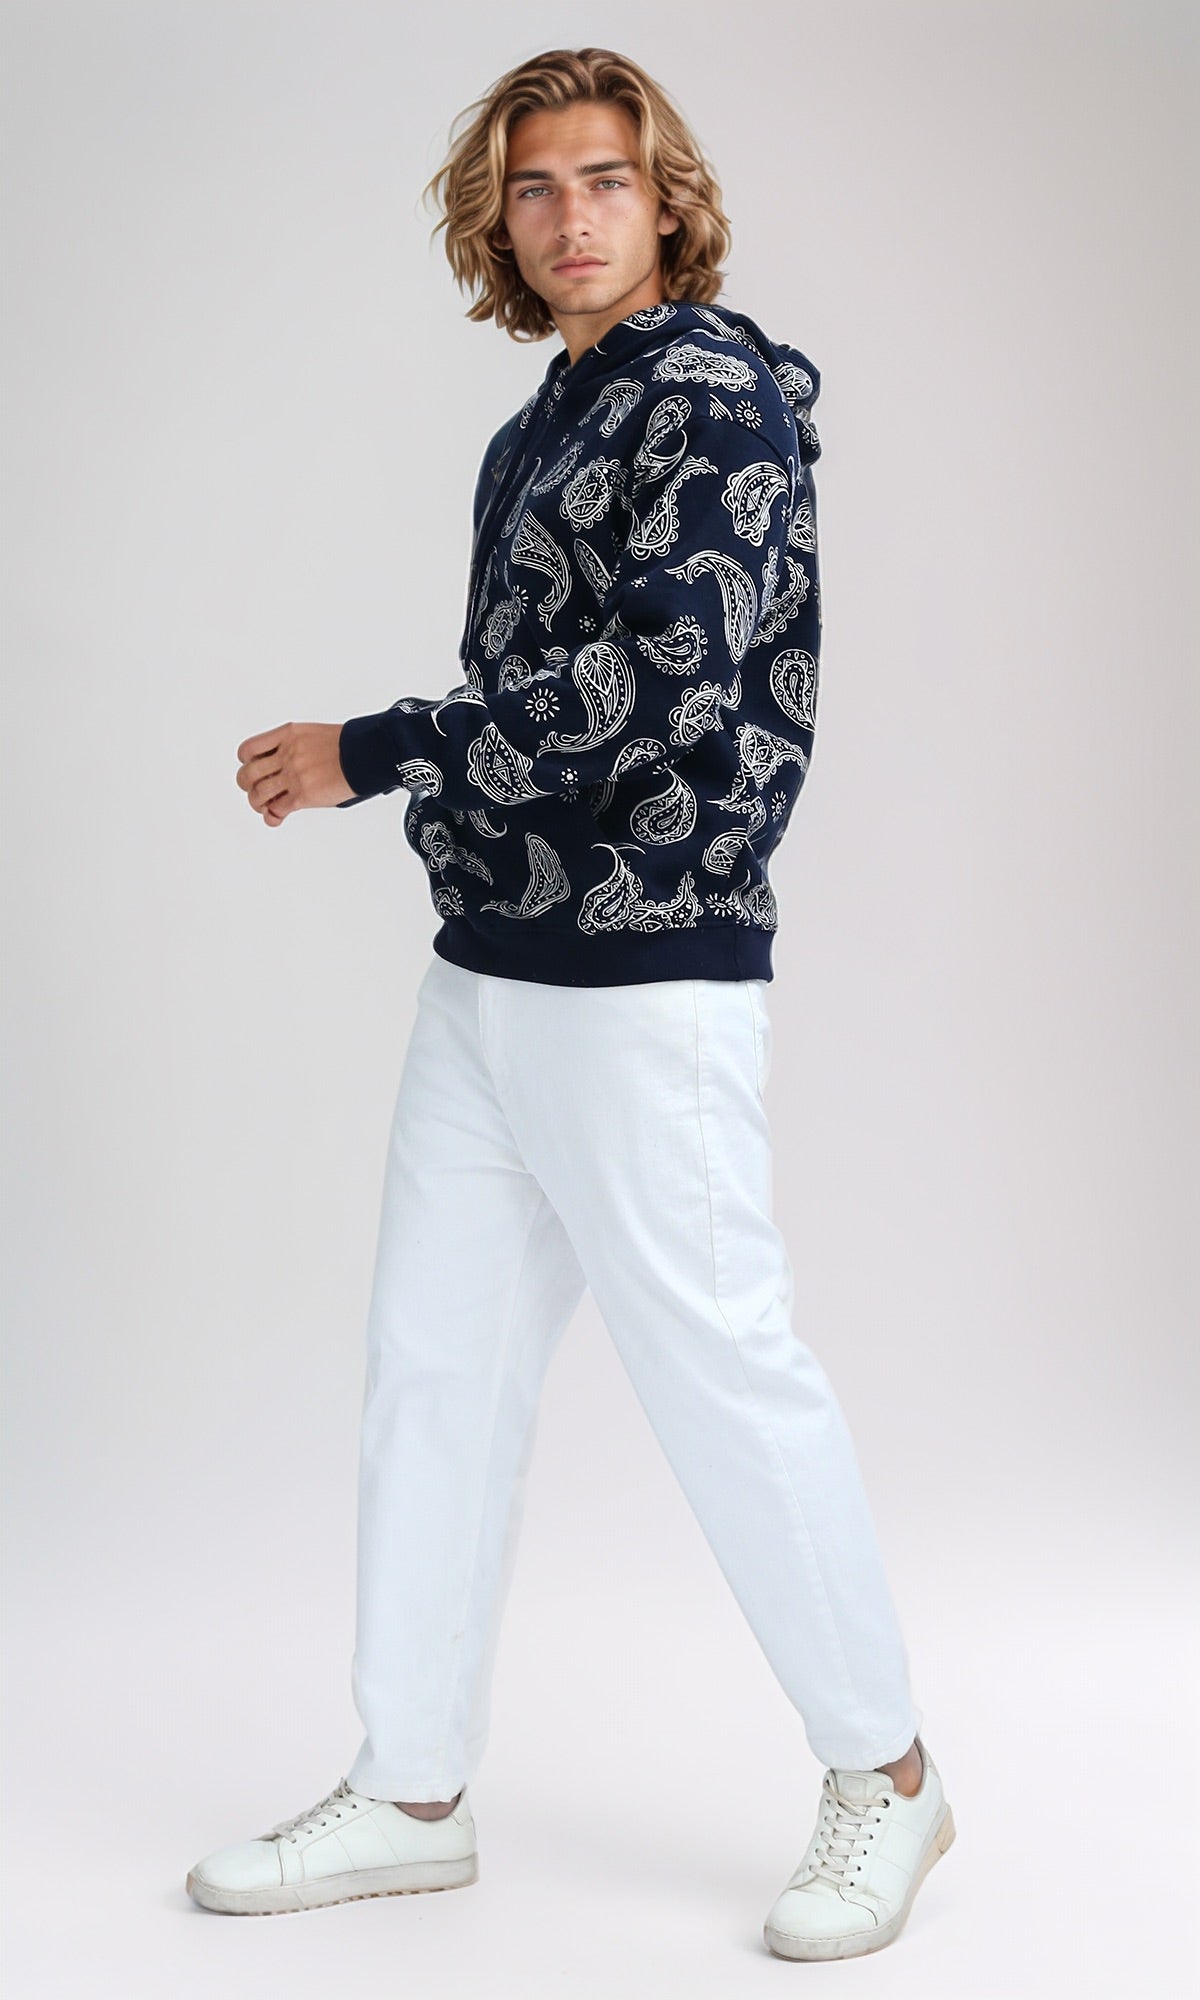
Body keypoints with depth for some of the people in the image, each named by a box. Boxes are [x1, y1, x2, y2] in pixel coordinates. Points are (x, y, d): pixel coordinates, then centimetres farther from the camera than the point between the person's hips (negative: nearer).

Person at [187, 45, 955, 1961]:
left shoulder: (714, 395, -9)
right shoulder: (540, 426, 16)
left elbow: (665, 675, -21)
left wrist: (364, 754, -17)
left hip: (648, 979, -9)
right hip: (487, 971, 9)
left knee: (723, 1367, -1)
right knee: (433, 1365, 10)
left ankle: (884, 1775, 18)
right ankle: (412, 1794, 22)